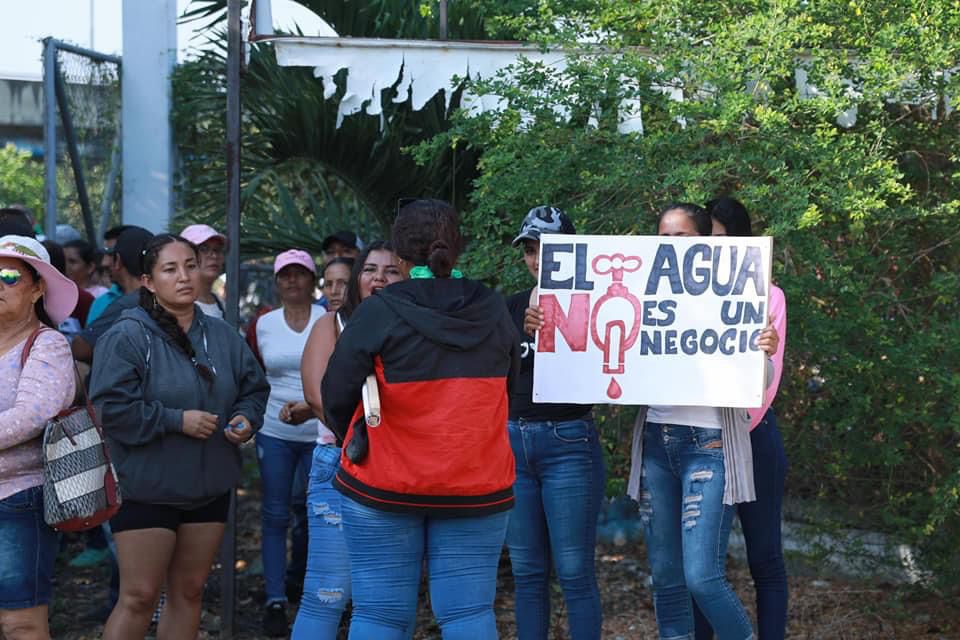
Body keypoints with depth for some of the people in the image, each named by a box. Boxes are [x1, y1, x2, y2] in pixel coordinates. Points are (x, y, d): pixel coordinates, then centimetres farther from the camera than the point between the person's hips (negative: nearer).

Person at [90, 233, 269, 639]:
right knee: (138, 598, -5)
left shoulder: (222, 336, 7)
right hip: (146, 488, -6)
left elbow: (254, 388, 19)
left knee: (189, 591, 12)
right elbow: (109, 407, -18)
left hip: (209, 487, 6)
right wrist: (176, 420, -19)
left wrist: (246, 418, -3)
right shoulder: (127, 337, -11)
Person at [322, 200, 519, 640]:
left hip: (382, 488, -2)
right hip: (477, 489, 3)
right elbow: (511, 379, 14)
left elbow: (336, 395, -6)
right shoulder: (493, 311, 2)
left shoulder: (378, 313, -10)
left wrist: (352, 439, 14)